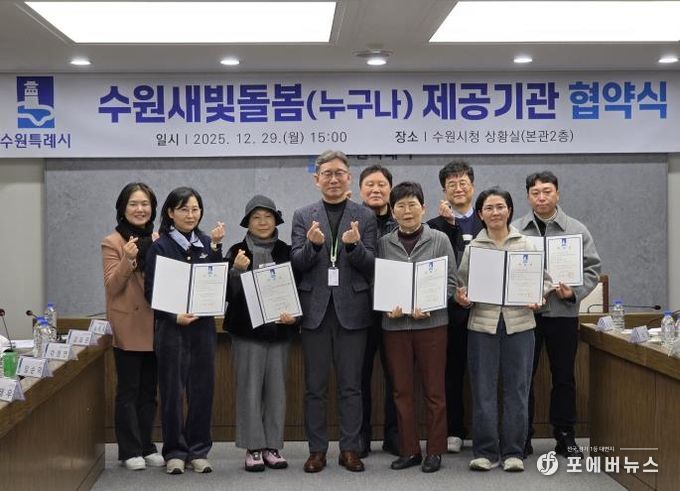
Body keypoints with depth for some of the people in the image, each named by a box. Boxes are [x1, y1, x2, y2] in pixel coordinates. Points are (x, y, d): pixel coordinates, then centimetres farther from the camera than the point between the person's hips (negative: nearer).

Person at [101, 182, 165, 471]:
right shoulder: (112, 243, -3)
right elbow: (112, 286, -9)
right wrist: (128, 260, -23)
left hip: (154, 325, 5)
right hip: (127, 327, -5)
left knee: (148, 390, 10)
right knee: (128, 390, -1)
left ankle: (146, 447, 18)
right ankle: (130, 451, 5)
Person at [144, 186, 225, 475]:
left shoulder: (206, 243, 9)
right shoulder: (160, 247, -2)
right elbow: (151, 290, -5)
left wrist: (216, 247, -9)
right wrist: (175, 316, -17)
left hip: (203, 325, 3)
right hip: (171, 326, -3)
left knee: (202, 389, 6)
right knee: (172, 390, 2)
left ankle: (198, 450, 16)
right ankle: (174, 451, 12)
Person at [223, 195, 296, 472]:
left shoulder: (286, 252, 6)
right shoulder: (237, 252, 0)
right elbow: (228, 293, -4)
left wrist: (293, 313, -7)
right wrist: (237, 270, -20)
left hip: (278, 329, 2)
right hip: (247, 329, -2)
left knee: (277, 388, 5)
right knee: (250, 388, -1)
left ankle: (272, 446, 14)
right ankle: (253, 448, 7)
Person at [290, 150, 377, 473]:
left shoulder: (365, 217, 5)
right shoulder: (303, 216, 7)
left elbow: (370, 265, -2)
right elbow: (297, 263, -1)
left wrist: (354, 245, -21)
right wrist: (312, 244, -20)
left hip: (351, 309, -1)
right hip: (315, 309, 1)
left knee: (350, 384, 5)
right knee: (315, 385, 6)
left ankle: (350, 449, 14)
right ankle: (317, 449, 15)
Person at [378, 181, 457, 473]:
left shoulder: (439, 240, 0)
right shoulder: (384, 243, 5)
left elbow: (450, 281, -1)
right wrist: (388, 305, -12)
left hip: (431, 323, -2)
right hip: (394, 324, 2)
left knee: (434, 390, 4)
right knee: (402, 390, 8)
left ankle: (435, 451, 14)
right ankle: (409, 450, 18)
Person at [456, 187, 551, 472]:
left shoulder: (526, 244, 7)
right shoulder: (472, 247, 7)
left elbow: (544, 279, 9)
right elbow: (462, 283, 9)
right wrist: (463, 297, -12)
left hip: (518, 323, 0)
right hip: (483, 323, 0)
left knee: (516, 387, 4)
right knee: (483, 389, 2)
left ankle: (513, 451, 13)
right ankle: (485, 451, 12)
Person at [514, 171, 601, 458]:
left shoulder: (577, 230, 3)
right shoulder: (515, 231, 1)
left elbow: (592, 269, 3)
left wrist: (575, 292, -12)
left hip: (563, 313, 1)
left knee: (564, 378, 9)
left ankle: (565, 437, 21)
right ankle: (522, 437, 16)